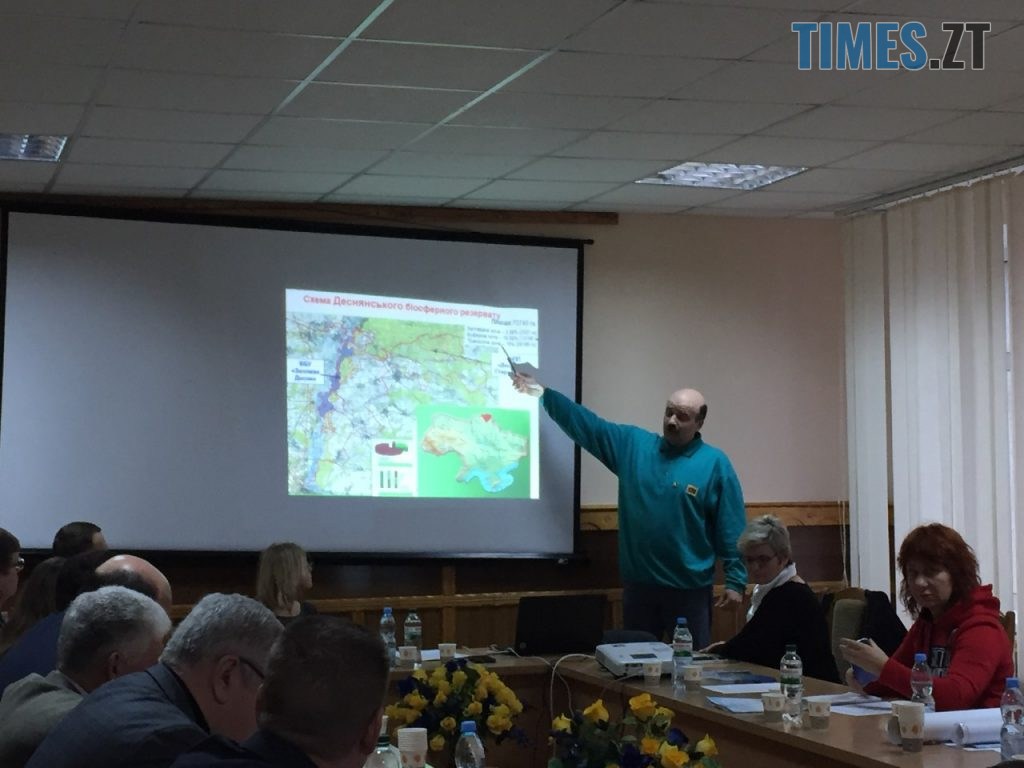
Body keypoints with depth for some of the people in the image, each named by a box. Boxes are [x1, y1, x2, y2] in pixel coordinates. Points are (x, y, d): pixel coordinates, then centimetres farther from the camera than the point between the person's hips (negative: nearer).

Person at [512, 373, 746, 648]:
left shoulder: (715, 464, -5)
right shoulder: (632, 444, 5)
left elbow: (732, 530, -5)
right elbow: (587, 424, 8)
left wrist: (736, 581, -8)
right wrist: (542, 393, 3)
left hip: (690, 588, -3)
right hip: (639, 583, 4)